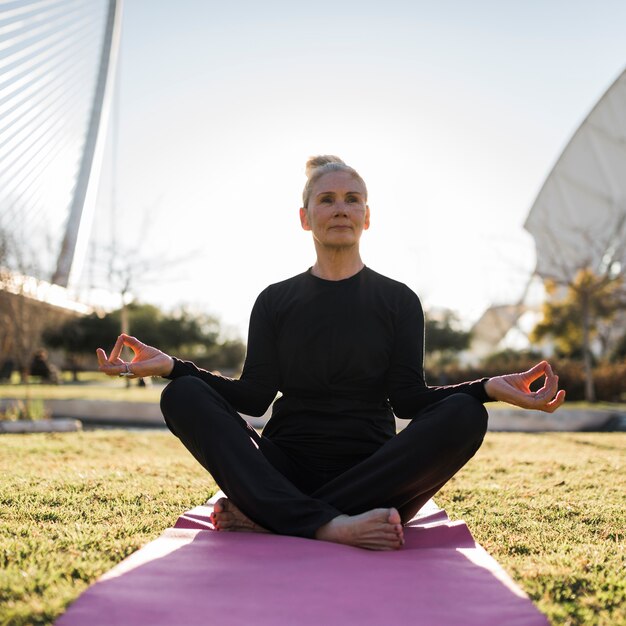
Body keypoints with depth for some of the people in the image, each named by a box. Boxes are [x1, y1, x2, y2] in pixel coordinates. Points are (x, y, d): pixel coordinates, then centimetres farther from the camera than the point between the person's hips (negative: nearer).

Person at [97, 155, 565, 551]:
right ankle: (326, 525, -38)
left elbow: (407, 399, 0)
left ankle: (263, 516, -30)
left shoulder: (399, 301, 9)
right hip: (284, 469, 1)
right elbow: (255, 396, 3)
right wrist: (171, 365, -9)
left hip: (372, 471, 0)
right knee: (183, 396, -20)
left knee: (463, 415, -28)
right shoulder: (275, 301, 12)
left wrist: (488, 387, -16)